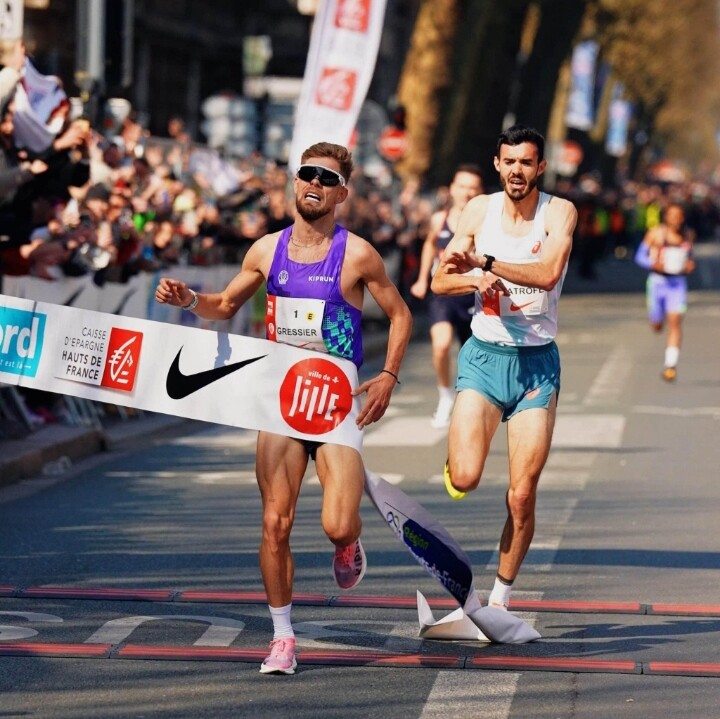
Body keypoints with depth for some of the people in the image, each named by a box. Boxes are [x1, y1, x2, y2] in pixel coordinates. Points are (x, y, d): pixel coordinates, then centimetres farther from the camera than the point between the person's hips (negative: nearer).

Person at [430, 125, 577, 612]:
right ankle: (457, 455, 18)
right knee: (465, 480, -18)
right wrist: (476, 280, -17)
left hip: (537, 363, -1)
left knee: (522, 494, -2)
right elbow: (441, 281, 3)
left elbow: (548, 273, -23)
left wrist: (484, 262, -27)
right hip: (484, 356, 1)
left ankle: (501, 597, 14)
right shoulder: (480, 209, 3)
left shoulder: (559, 212, -6)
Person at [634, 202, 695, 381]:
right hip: (658, 281, -1)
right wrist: (653, 264, -22)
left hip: (678, 282, 1)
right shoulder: (656, 233, -7)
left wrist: (690, 265, 1)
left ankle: (670, 365, -14)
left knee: (675, 321, -14)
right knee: (657, 325, 11)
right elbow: (640, 256, -3)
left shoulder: (688, 235, 3)